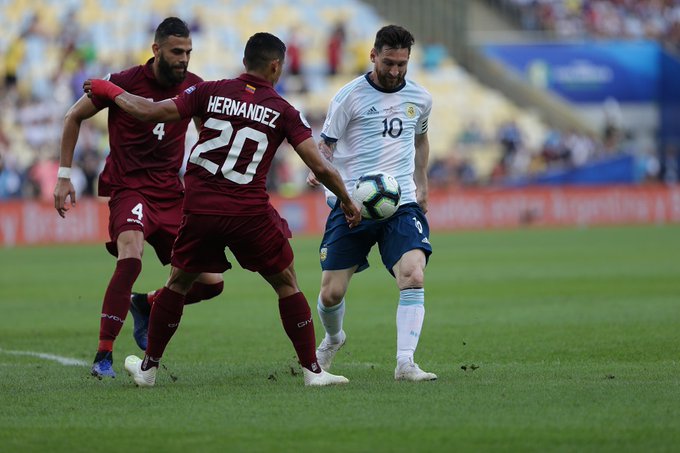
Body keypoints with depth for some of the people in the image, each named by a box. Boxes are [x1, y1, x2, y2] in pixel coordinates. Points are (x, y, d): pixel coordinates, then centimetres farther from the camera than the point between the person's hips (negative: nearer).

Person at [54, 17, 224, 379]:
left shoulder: (194, 88, -1)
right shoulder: (125, 83, -10)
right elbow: (74, 117, 3)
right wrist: (64, 176, 1)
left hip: (171, 192, 5)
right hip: (129, 187, -5)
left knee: (211, 283, -1)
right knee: (131, 258, -33)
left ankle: (146, 306, 27)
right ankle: (103, 356, -26)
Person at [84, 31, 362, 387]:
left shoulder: (211, 92, 2)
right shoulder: (283, 111, 1)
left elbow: (148, 112, 0)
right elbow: (320, 167, -2)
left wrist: (109, 90, 15)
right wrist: (346, 201, 13)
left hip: (199, 209, 2)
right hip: (250, 214, -1)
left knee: (178, 282, 20)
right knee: (287, 284, 13)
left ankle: (148, 368, 25)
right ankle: (312, 371, 10)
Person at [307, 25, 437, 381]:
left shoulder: (419, 99, 9)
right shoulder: (350, 96, -3)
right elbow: (326, 144, 1)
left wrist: (421, 184, 26)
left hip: (402, 204, 2)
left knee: (414, 278, -22)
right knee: (331, 293, 1)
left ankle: (405, 364, -21)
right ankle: (333, 338, 35)